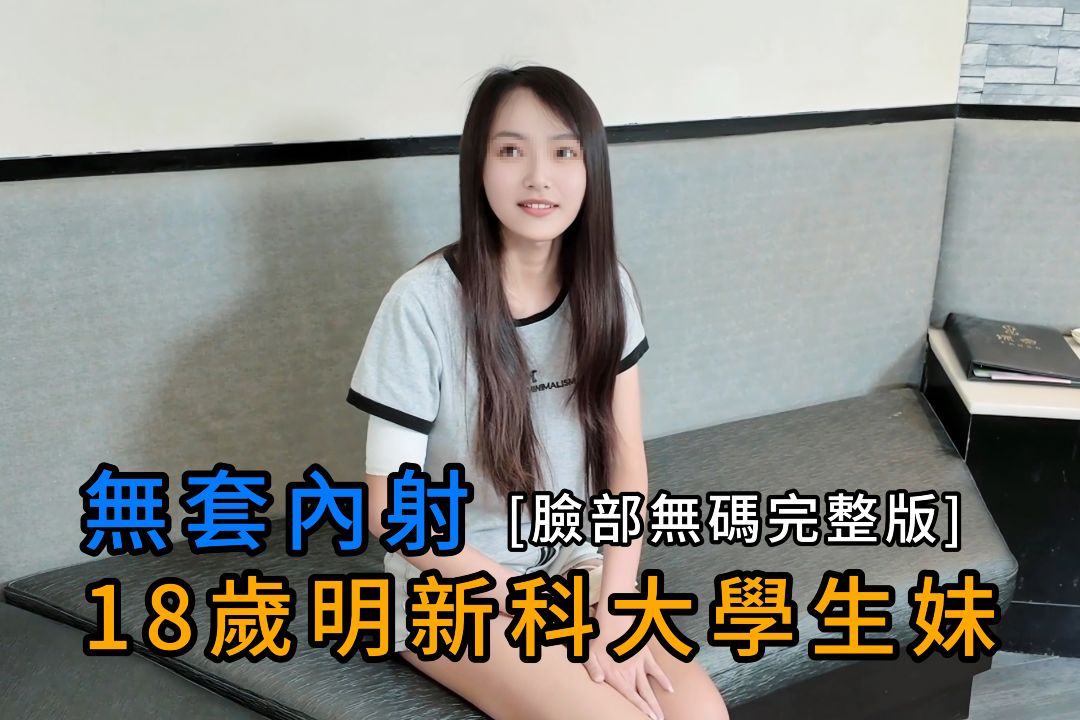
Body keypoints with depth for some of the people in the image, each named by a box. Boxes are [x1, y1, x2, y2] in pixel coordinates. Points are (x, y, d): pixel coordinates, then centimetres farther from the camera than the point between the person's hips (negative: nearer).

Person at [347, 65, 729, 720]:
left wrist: (615, 607, -12)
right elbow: (389, 506, -15)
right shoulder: (424, 304, -19)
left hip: (574, 564, 4)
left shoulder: (605, 287, -5)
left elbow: (626, 458, -1)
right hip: (449, 589, -3)